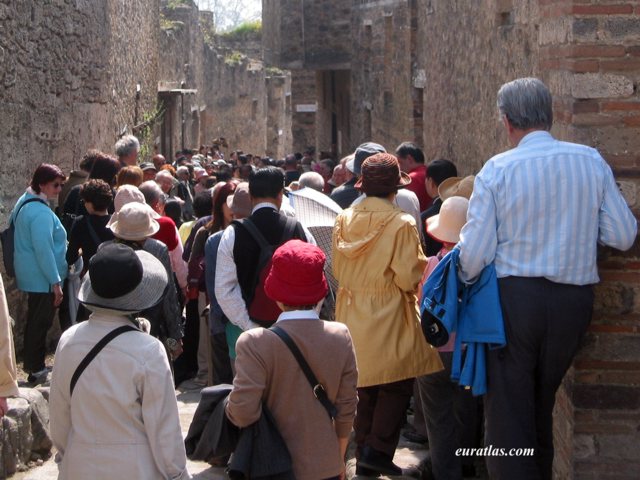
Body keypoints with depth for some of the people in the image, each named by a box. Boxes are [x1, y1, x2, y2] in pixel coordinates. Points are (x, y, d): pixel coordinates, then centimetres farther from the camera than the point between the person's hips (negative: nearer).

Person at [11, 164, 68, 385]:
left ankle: (31, 362, 30)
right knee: (41, 323, -1)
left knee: (35, 320, 20)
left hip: (31, 275, 10)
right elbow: (43, 250, -25)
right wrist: (55, 282, -22)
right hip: (42, 278, -10)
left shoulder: (25, 203, 10)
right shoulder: (41, 212, -23)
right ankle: (36, 371, 6)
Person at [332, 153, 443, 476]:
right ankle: (378, 449, -5)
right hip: (389, 315, -6)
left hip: (354, 314, 6)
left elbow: (338, 270, 8)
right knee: (396, 386, 5)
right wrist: (422, 267, 5)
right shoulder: (401, 224, -15)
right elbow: (408, 277, -16)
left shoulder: (344, 220, 0)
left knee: (365, 388, 15)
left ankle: (364, 458, 19)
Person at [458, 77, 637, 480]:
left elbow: (475, 251, -10)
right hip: (575, 299, 4)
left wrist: (466, 281, 11)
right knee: (543, 405, 22)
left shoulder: (497, 169, -10)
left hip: (515, 296, -3)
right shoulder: (592, 162, -2)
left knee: (509, 408, 5)